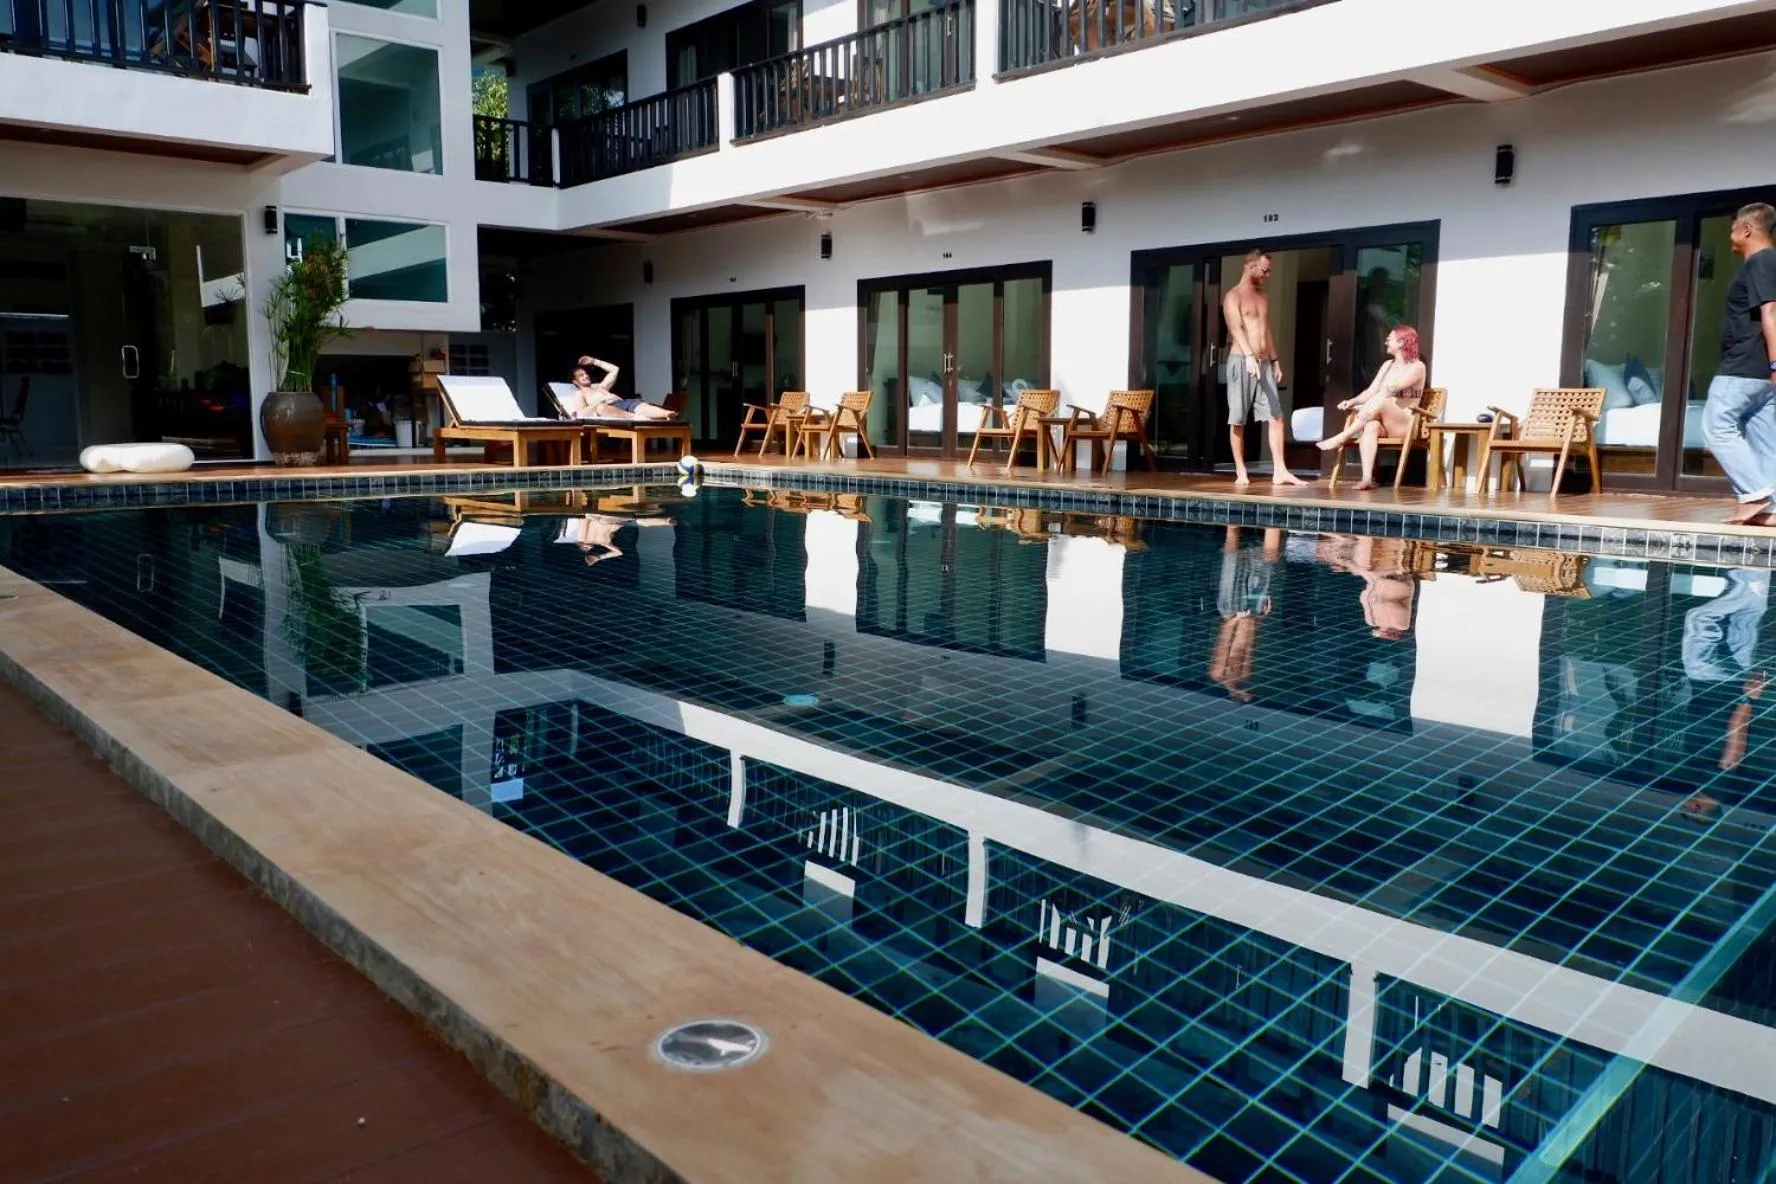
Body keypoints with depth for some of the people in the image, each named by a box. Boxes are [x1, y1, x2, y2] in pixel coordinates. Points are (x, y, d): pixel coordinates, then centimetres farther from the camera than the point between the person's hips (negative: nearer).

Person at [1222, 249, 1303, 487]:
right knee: (1238, 420, -1)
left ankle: (1279, 471, -2)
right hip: (1241, 361, -7)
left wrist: (1275, 361, 17)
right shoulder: (1233, 296, -5)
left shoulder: (1263, 297, 19)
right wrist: (1249, 356, -32)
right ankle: (1241, 472, 5)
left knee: (1276, 417, -1)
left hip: (1264, 363, 7)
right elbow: (1236, 328, -19)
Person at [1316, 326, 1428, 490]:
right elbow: (1371, 391, 11)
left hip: (1405, 424, -5)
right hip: (1383, 423, 5)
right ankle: (1367, 478, -51)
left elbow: (1395, 387, -17)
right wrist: (1353, 401, -6)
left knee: (1380, 400, -35)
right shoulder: (1388, 365, 20)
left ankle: (1341, 438, -37)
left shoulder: (1417, 366, 0)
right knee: (1370, 426, -34)